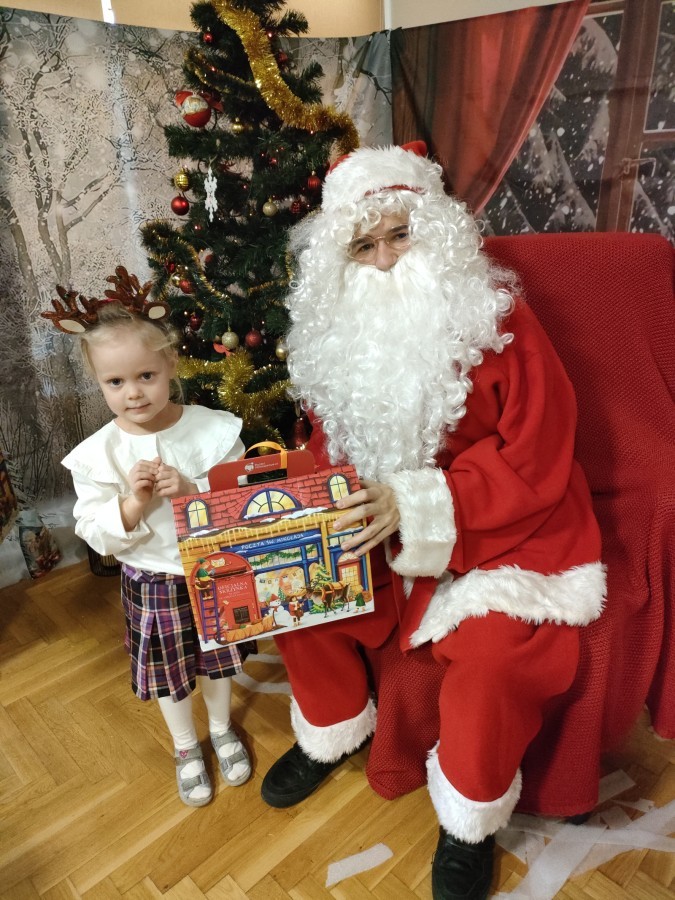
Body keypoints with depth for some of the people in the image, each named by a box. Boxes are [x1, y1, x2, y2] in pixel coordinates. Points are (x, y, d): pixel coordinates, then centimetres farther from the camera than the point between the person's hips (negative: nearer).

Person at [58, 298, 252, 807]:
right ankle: (186, 747, 50)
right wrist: (134, 502, -29)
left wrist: (192, 491, -30)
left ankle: (222, 729, 54)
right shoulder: (98, 455, -15)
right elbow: (98, 536, -12)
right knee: (169, 672, 20)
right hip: (153, 584, 0)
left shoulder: (214, 429, -16)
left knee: (217, 659, 24)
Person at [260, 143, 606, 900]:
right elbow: (330, 446, 11)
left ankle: (470, 818, 8)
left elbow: (537, 465, -18)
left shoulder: (496, 318, -14)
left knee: (496, 652, -26)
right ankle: (333, 730, 23)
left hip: (503, 532, -4)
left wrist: (417, 503, -28)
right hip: (383, 531, 5)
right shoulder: (341, 333, 2)